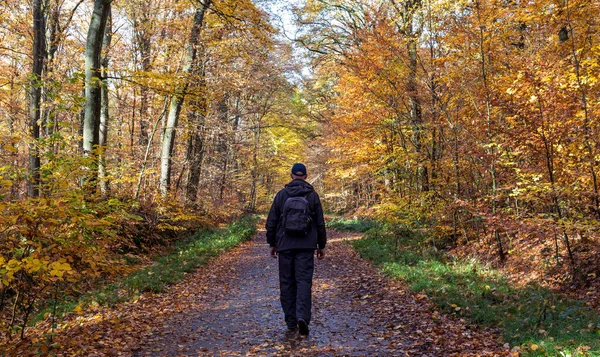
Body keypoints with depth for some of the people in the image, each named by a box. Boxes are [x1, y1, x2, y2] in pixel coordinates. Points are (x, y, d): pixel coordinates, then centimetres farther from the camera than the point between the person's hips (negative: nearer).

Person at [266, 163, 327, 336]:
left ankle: (291, 322, 12)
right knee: (304, 282, 0)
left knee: (287, 283, 8)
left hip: (285, 245, 1)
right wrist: (321, 245, 12)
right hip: (306, 246, 0)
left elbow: (271, 222, 3)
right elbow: (320, 223, 3)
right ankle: (302, 317, -17)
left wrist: (272, 244, 13)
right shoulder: (312, 195, 1)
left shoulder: (281, 195, 2)